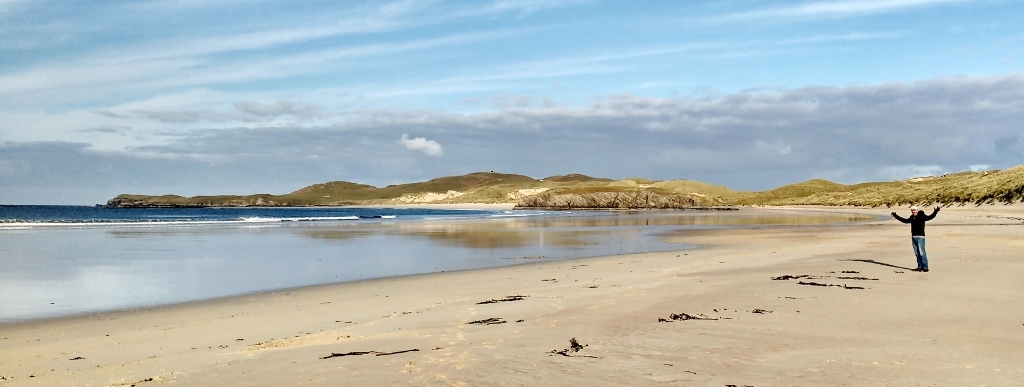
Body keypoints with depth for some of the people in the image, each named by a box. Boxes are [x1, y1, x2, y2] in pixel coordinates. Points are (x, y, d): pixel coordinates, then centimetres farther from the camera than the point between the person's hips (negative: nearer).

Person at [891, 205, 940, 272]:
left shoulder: (922, 216, -5)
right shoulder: (912, 218, 14)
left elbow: (930, 217, -18)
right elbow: (905, 220, 30)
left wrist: (935, 211, -34)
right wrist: (896, 216, 36)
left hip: (920, 237, -7)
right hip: (914, 237, 7)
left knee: (922, 253, -11)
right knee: (917, 253, 9)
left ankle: (925, 267, -9)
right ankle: (920, 266, 15)